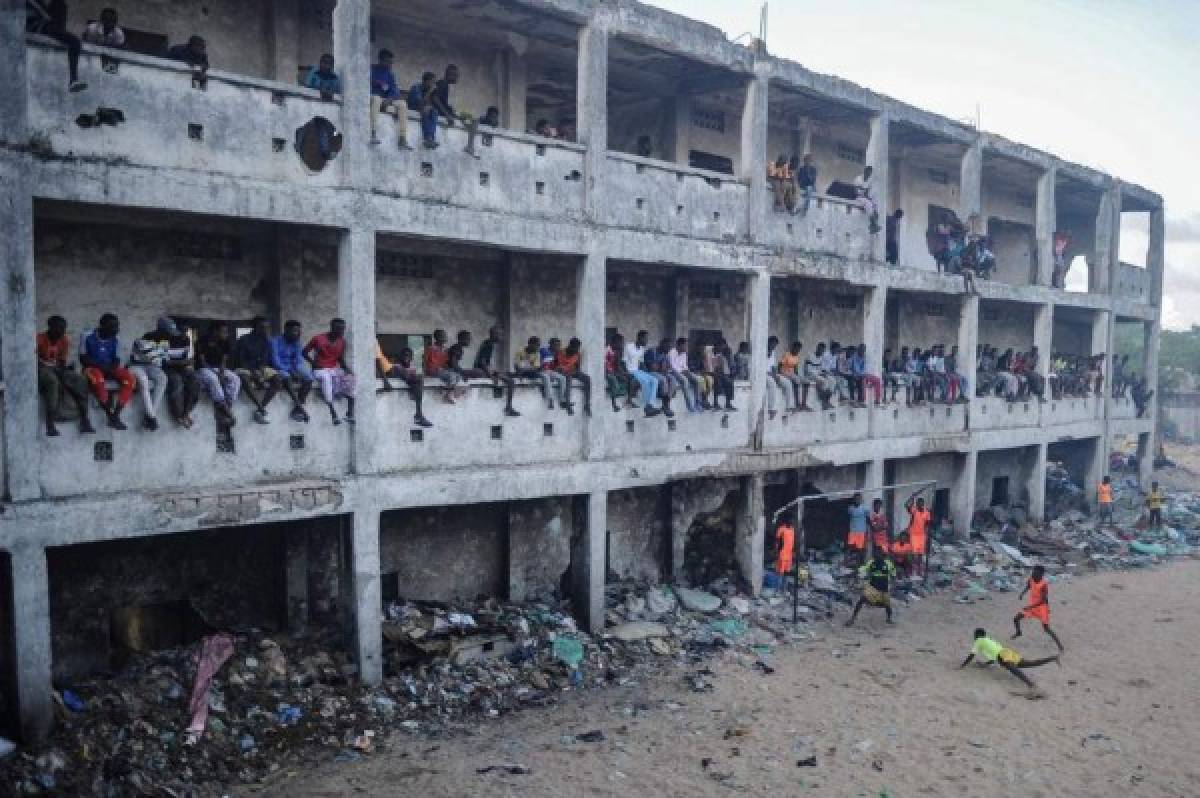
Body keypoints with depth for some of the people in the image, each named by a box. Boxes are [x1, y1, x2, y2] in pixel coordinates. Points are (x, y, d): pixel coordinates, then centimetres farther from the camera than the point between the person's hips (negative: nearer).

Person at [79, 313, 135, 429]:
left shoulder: (116, 340, 3)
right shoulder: (88, 336, -8)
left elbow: (116, 360, 7)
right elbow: (83, 359, -6)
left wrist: (113, 368, -16)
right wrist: (101, 366, -20)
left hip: (110, 368, 4)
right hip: (93, 368, -4)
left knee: (130, 380, -24)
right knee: (97, 379, -39)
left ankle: (116, 415, -25)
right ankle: (110, 415, -31)